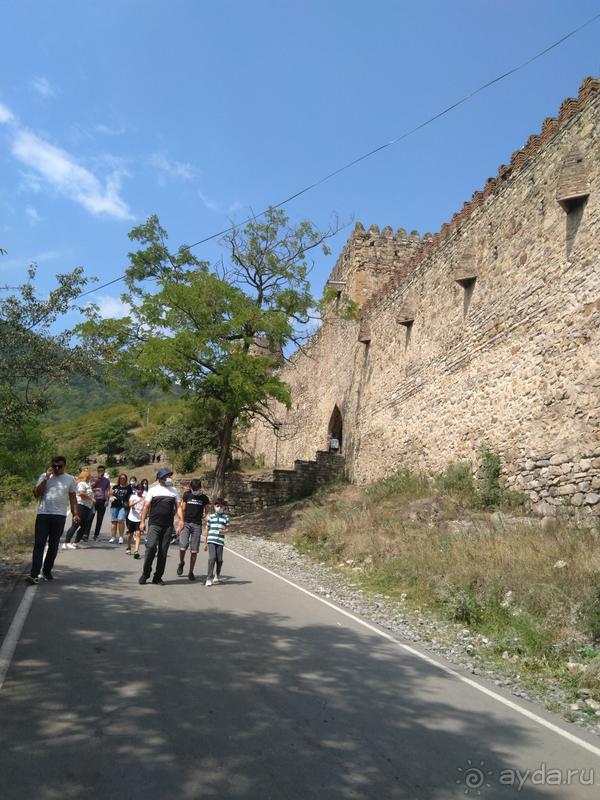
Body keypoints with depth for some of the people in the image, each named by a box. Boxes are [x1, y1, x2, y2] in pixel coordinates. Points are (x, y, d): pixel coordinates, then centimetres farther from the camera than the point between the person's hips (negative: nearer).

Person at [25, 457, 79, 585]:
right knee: (39, 544, -6)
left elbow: (73, 498, 9)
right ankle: (34, 574, -8)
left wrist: (75, 514, 0)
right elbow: (36, 494, -2)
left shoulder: (70, 479, 8)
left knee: (53, 545, 7)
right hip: (43, 515, -1)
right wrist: (46, 478, -9)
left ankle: (47, 571, 21)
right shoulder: (44, 476, 6)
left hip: (59, 516, 1)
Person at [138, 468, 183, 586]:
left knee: (163, 551, 3)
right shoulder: (153, 490, 6)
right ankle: (146, 574, 1)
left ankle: (158, 577, 12)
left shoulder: (174, 491, 14)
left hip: (168, 526, 3)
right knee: (151, 547, -16)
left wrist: (181, 520, 0)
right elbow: (146, 506, 4)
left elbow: (178, 507, 12)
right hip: (154, 524, -3)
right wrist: (142, 521, -3)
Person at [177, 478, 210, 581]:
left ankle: (191, 572, 14)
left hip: (197, 525, 0)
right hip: (186, 523, 0)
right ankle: (181, 563, 18)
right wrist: (181, 522, 3)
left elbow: (207, 513, 9)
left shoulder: (204, 498, 7)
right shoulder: (187, 495, 7)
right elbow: (182, 509, 10)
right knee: (183, 546, -14)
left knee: (194, 550, 0)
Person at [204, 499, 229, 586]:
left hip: (220, 541, 1)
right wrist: (205, 542, 10)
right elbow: (207, 530, 11)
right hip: (211, 540, -1)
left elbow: (227, 530, 8)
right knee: (212, 558, -14)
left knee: (219, 560, 5)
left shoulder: (225, 517, 8)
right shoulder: (211, 517, 8)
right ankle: (209, 578, -10)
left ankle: (217, 575, 29)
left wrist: (222, 531, -15)